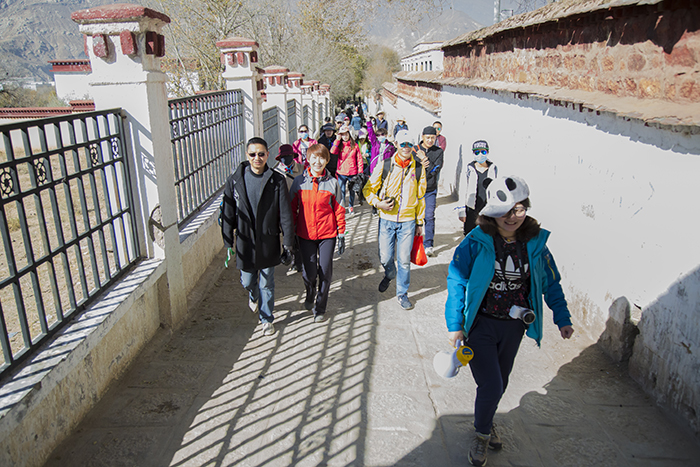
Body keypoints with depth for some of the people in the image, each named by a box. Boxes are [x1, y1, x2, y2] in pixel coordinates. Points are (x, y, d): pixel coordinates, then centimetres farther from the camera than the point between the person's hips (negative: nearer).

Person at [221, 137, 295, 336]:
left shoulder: (277, 180, -8)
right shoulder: (235, 180, -5)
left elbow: (285, 214, -6)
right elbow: (228, 214, 1)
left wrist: (288, 244, -7)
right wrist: (228, 243, 1)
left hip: (268, 241, -1)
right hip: (245, 241, 1)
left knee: (266, 283, 11)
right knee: (247, 281, 13)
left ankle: (266, 318, 32)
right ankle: (254, 296, 50)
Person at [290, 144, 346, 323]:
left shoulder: (332, 183, -2)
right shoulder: (299, 181, 0)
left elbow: (339, 210, 3)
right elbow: (292, 208, 6)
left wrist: (341, 234, 2)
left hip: (328, 234, 0)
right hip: (305, 234, 0)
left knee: (325, 272, 2)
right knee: (309, 272, 1)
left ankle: (320, 308, 23)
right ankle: (310, 295, 36)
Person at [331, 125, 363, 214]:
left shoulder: (355, 145, 1)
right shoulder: (339, 145, 3)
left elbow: (359, 159, 3)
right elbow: (332, 152, -16)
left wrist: (360, 171, -2)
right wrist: (337, 140, -13)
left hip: (353, 172, 0)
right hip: (341, 172, 0)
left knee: (352, 190, 12)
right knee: (342, 190, 2)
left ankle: (351, 206, 27)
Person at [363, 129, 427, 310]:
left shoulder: (418, 169, 1)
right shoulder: (384, 166, -4)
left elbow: (420, 197, 10)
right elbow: (368, 190, 4)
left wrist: (420, 222, 11)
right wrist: (378, 203, -14)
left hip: (408, 221, 0)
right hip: (387, 219, 0)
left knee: (404, 260, 2)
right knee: (385, 257, 8)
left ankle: (402, 293, 21)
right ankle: (389, 274, 43)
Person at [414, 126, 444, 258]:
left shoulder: (439, 151, 1)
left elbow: (436, 170, -9)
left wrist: (425, 159, -18)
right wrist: (421, 165, -21)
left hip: (430, 190, 0)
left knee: (429, 216, -3)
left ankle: (428, 245, 5)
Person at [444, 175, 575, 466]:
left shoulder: (535, 244, -5)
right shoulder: (476, 242, -17)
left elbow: (551, 284, 8)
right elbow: (456, 282, -13)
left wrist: (563, 319, 6)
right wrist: (454, 325, -14)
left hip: (514, 327, 4)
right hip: (480, 324, -4)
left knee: (500, 382, 19)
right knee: (491, 386, -6)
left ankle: (485, 422, 49)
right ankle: (482, 434, 25)